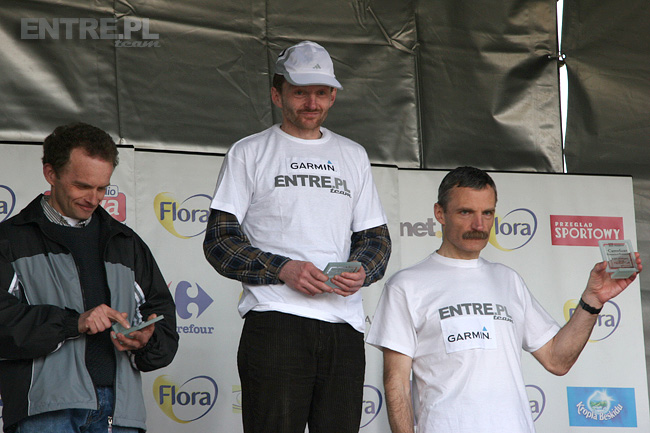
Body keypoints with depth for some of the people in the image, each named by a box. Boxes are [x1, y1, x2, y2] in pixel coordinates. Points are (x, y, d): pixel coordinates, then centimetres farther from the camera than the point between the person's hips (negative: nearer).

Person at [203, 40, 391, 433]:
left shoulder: (353, 155, 22)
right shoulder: (250, 153, 10)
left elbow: (376, 236, 21)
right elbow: (219, 240, 3)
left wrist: (362, 271, -2)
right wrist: (283, 269, -12)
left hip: (344, 325, 4)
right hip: (276, 322, -3)